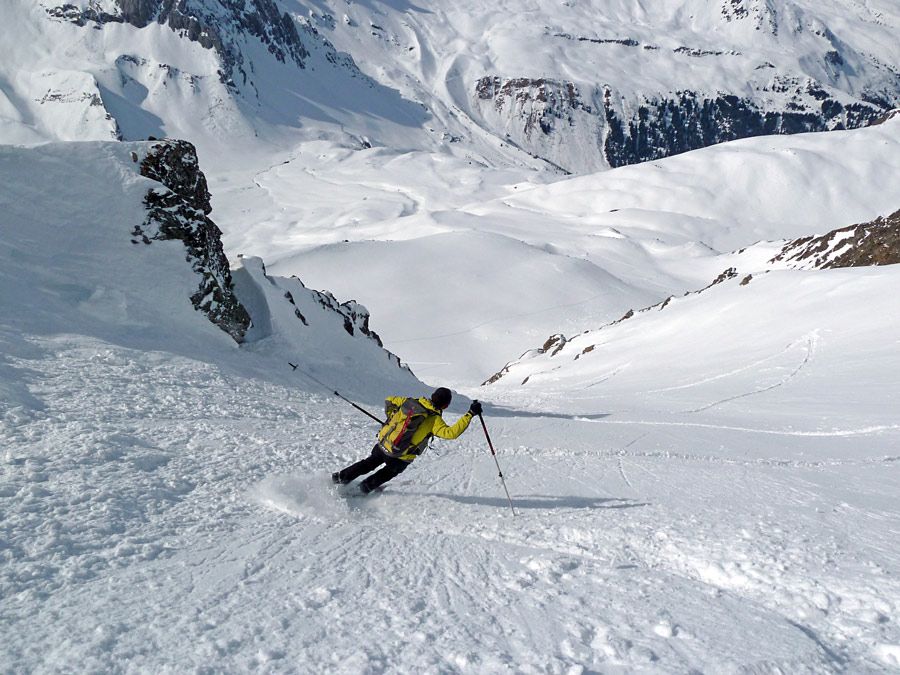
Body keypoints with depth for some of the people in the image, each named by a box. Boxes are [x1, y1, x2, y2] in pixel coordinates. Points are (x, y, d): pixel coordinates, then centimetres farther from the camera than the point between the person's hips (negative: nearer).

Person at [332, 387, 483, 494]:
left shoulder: (411, 402, -3)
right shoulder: (434, 421, -19)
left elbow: (389, 401, 6)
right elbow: (451, 433, -28)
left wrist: (392, 418, 21)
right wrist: (470, 414, -27)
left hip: (383, 444, 4)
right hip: (401, 457, -4)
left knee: (370, 463, 31)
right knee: (390, 471, 31)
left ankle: (342, 477, 34)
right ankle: (367, 487, 37)